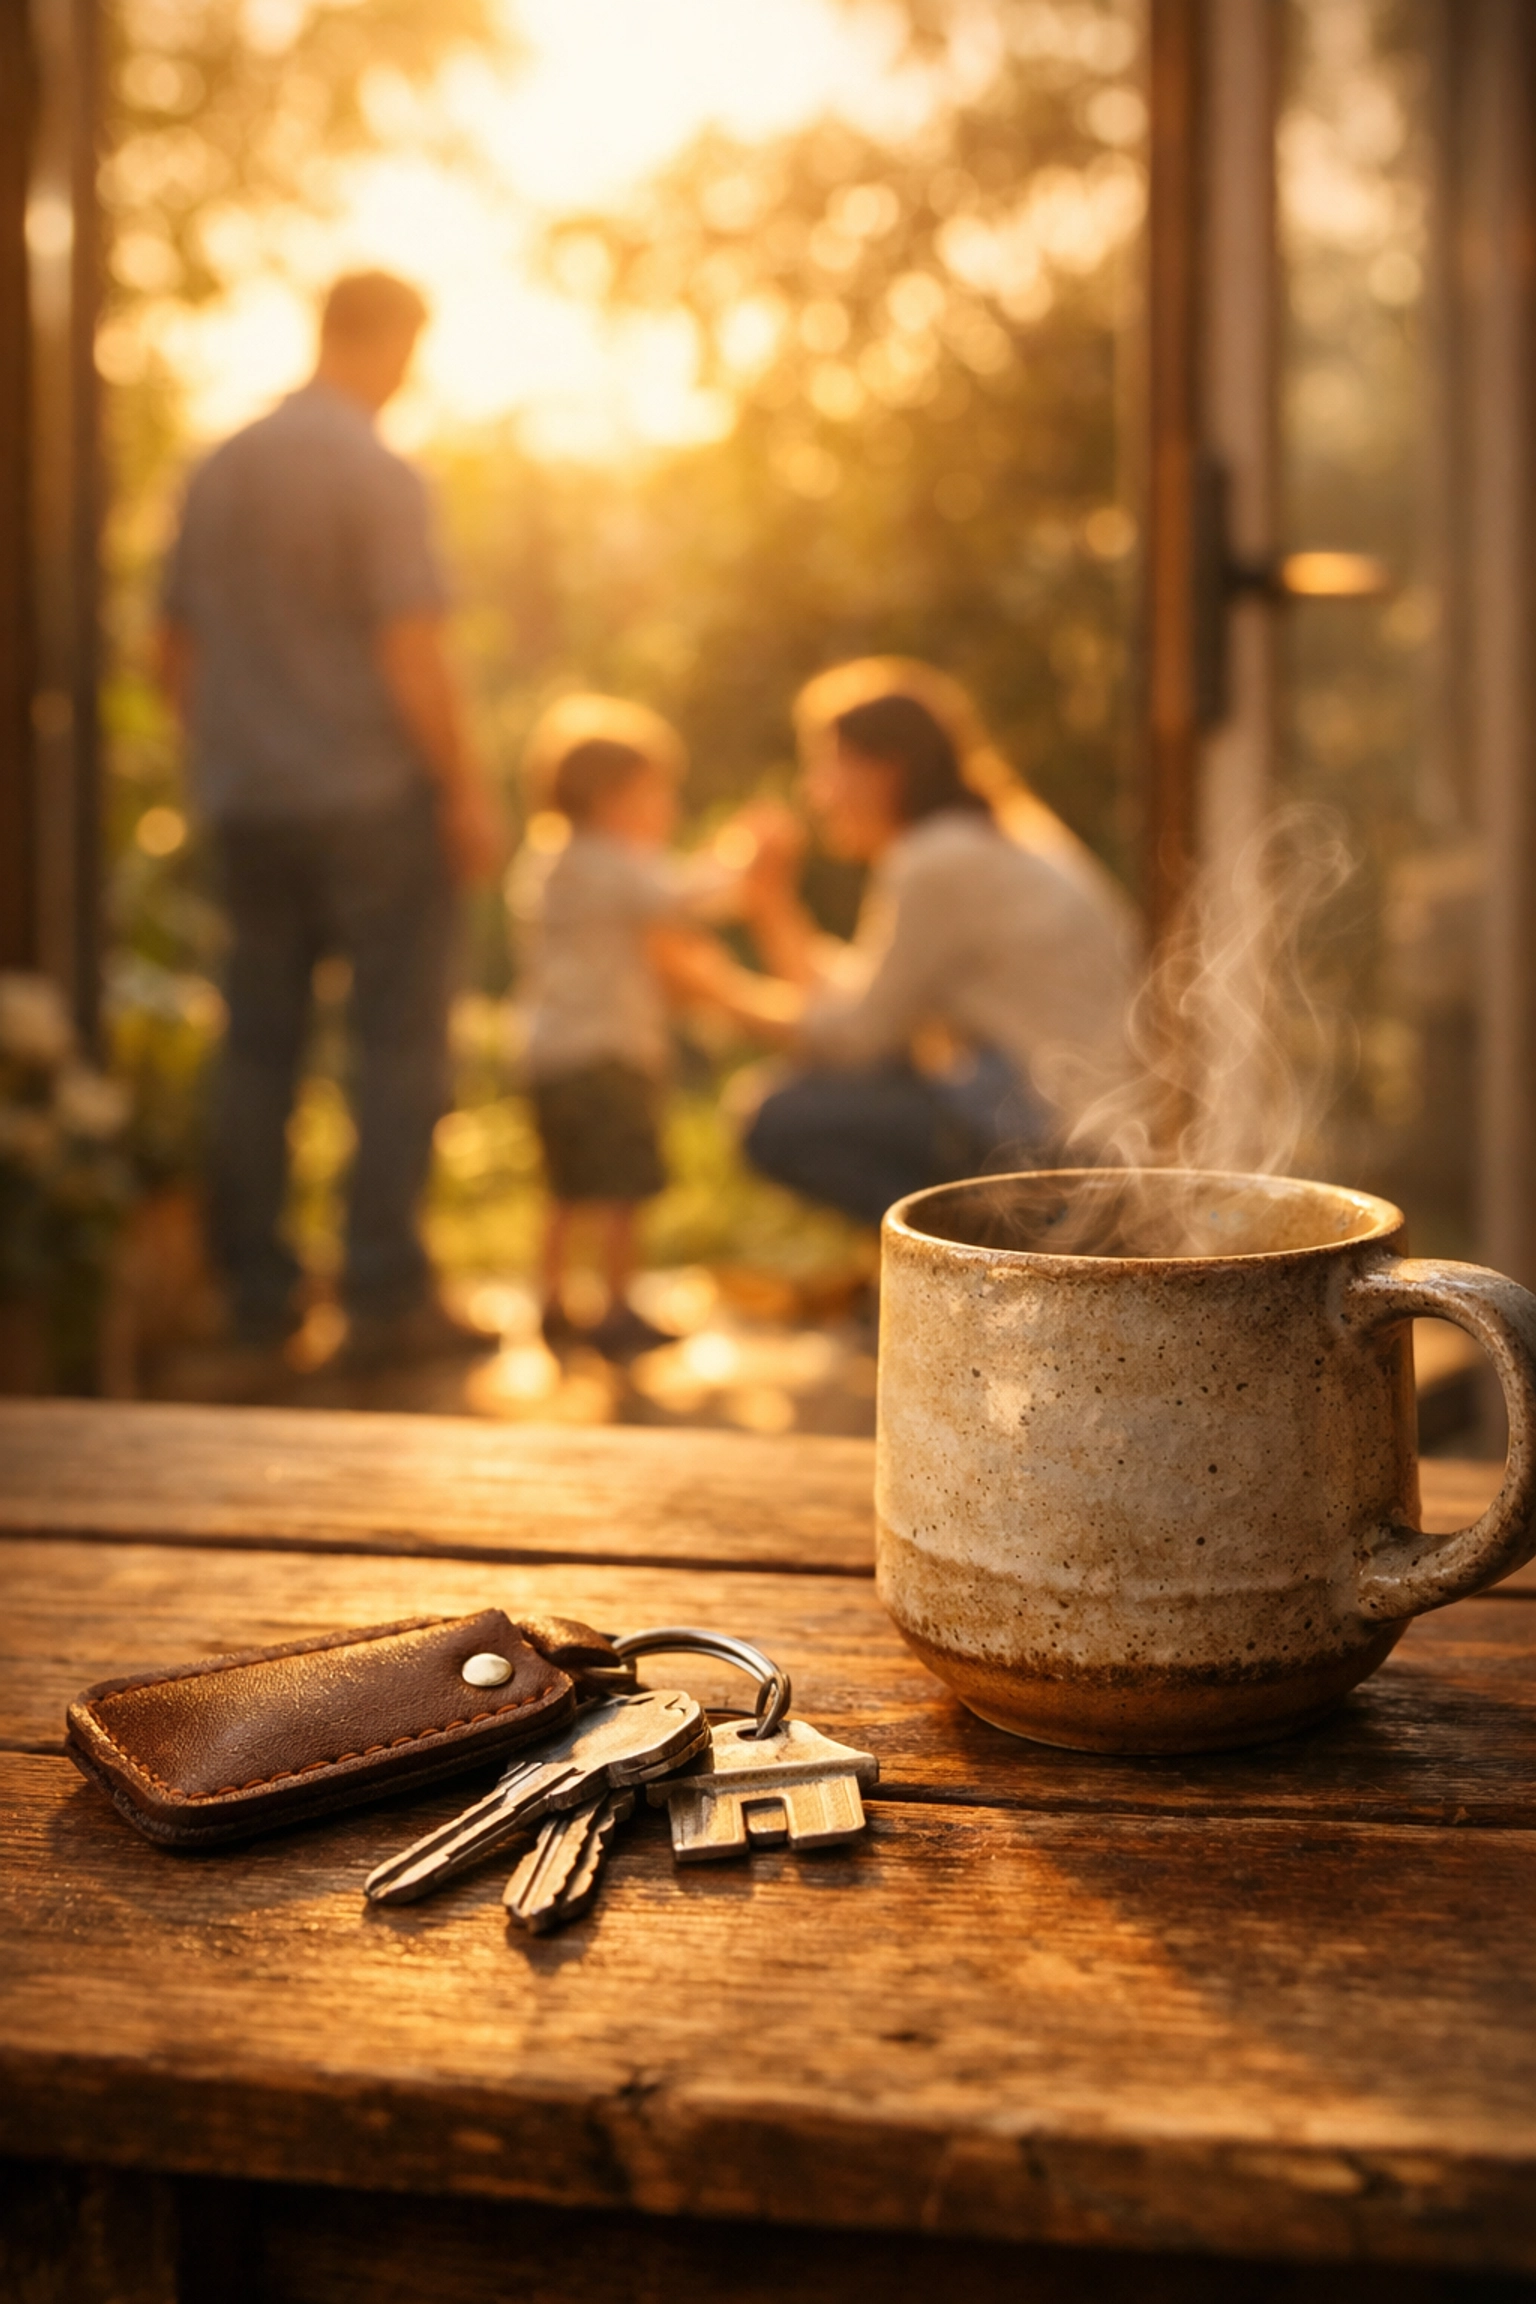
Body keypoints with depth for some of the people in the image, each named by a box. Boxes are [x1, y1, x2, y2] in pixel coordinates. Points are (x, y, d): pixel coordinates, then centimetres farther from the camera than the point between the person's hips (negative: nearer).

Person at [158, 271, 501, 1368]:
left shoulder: (218, 471, 10)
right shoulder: (378, 474, -11)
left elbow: (177, 647, 14)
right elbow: (414, 655, -16)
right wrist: (467, 792, -10)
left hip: (249, 806, 6)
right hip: (375, 796, -6)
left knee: (260, 1045, 11)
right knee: (400, 1049, 1)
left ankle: (258, 1287, 15)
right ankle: (387, 1295, 1)